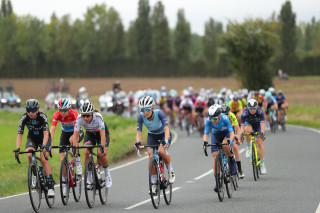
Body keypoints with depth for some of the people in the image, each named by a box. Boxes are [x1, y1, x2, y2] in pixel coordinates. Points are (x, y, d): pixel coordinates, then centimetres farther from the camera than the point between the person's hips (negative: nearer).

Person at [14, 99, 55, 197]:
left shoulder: (42, 116, -29)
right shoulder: (24, 118, -22)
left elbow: (46, 133, -37)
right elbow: (20, 134, -23)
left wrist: (44, 146, -53)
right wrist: (17, 148, -38)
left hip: (44, 138, -2)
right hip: (32, 138, 2)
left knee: (43, 159, -21)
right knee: (29, 155, -28)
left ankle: (50, 187, -17)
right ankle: (35, 174, -2)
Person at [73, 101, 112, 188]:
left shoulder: (98, 117, -36)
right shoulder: (79, 119, -29)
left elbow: (102, 135, -39)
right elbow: (75, 135, -26)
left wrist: (102, 148, -49)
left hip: (101, 133, -3)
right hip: (90, 134, 3)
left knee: (100, 154, -23)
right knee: (87, 152, -21)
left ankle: (107, 174, 2)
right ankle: (89, 178, -8)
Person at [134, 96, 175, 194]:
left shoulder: (159, 113, -31)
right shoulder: (141, 116, -24)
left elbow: (166, 128, -37)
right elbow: (139, 132, -24)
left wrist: (166, 141, -53)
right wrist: (138, 142, -44)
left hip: (163, 134, -3)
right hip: (152, 135, 3)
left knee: (161, 151, -30)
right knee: (151, 156, -17)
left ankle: (170, 170, -1)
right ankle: (153, 182, -3)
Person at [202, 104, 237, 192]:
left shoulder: (225, 118, -34)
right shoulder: (208, 120, -28)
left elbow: (232, 132, -36)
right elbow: (206, 134, -28)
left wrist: (230, 140, -56)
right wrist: (205, 142, -49)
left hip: (226, 133, -2)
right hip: (216, 135, 2)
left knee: (225, 145, -36)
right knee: (215, 157, -10)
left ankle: (232, 161, -8)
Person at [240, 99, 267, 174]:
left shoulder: (259, 111, -33)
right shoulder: (245, 113, -32)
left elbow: (262, 124, -40)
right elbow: (242, 125, -37)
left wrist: (262, 133, -56)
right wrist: (241, 134, -53)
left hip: (257, 125, 0)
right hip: (249, 123, 0)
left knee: (259, 143, -13)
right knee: (248, 130, -37)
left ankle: (262, 164, -6)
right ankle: (248, 147, -11)